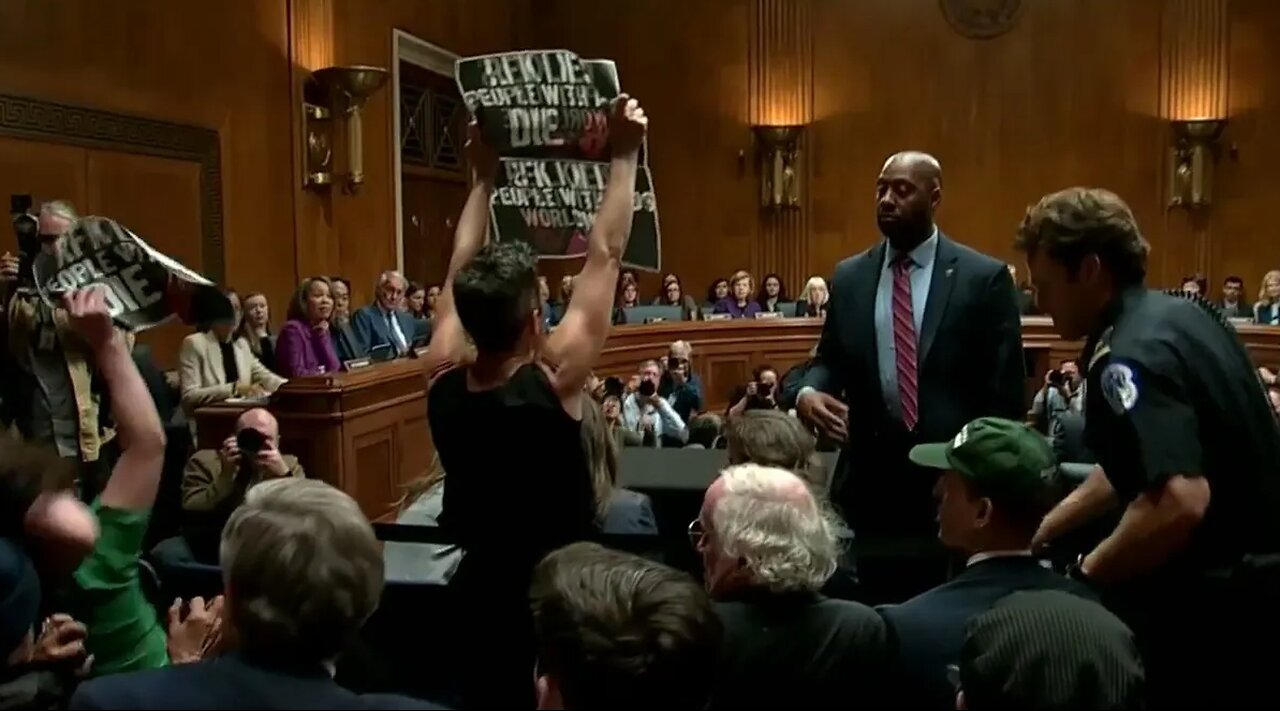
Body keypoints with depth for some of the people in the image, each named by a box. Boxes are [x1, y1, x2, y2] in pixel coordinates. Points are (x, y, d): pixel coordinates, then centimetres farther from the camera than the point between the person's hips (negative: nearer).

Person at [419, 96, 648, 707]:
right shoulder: (554, 382, -25)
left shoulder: (442, 383, -13)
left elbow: (460, 272, 0)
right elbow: (604, 254, -20)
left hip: (480, 591, 5)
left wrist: (483, 177, 8)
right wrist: (625, 155, -13)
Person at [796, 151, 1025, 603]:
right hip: (873, 474, 3)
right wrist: (808, 391, -10)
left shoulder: (984, 277, -3)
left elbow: (1005, 388, -3)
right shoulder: (849, 276, 8)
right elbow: (830, 359, 13)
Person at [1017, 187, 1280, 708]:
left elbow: (1180, 501, -37)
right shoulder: (1182, 315, 6)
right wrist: (1044, 527, 15)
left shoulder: (1129, 359, -25)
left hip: (1216, 599, -10)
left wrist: (1086, 575, -21)